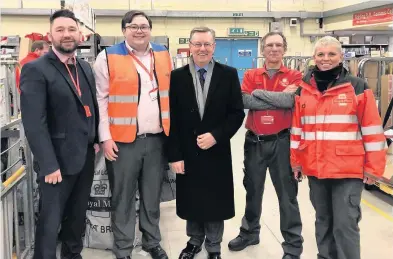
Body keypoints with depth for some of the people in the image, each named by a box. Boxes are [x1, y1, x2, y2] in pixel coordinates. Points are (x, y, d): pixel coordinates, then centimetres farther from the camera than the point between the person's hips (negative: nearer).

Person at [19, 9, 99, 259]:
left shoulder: (85, 68, 11)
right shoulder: (35, 69, -11)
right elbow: (34, 123, -17)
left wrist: (96, 140, 6)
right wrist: (49, 165, -20)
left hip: (86, 157, 7)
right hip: (58, 160, -6)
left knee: (78, 215, 19)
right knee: (51, 221, 5)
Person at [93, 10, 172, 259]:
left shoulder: (164, 55, 9)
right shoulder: (108, 57, -3)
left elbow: (170, 94, 14)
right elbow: (101, 99, -4)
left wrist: (171, 129, 10)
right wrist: (105, 137, -8)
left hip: (158, 138, 4)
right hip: (123, 140, -3)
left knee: (152, 196, 14)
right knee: (123, 198, 6)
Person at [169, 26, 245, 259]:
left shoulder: (228, 74, -2)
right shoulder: (177, 77, 0)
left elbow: (237, 113, -2)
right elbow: (172, 119, -2)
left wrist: (215, 136, -15)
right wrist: (175, 155, -6)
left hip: (217, 152, -1)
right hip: (187, 152, 1)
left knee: (215, 202, 10)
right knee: (191, 201, 13)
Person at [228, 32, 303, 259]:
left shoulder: (294, 76, 0)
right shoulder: (251, 75, 6)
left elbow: (292, 99, -19)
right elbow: (246, 101, -12)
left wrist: (260, 92, -12)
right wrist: (280, 98, -14)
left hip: (281, 141, -3)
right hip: (255, 141, 3)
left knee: (287, 193, 4)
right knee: (253, 190, 16)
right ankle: (250, 232, 35)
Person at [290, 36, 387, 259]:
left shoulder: (357, 87, -4)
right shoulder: (305, 89, 7)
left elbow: (372, 129, -4)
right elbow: (297, 128, 12)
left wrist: (373, 166, -5)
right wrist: (296, 160, 12)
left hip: (348, 169, -4)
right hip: (315, 168, 4)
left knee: (345, 225, -2)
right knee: (323, 221, 17)